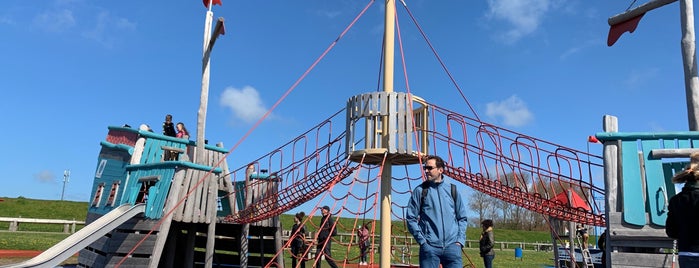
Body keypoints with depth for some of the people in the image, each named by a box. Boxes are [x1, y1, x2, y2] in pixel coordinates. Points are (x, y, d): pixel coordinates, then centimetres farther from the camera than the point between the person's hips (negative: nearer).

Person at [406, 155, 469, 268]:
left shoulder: (452, 190, 9)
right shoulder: (420, 191, 2)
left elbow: (462, 218, 14)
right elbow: (411, 218, 1)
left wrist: (460, 240, 3)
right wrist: (422, 240, -6)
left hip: (452, 246, 2)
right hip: (429, 247, -2)